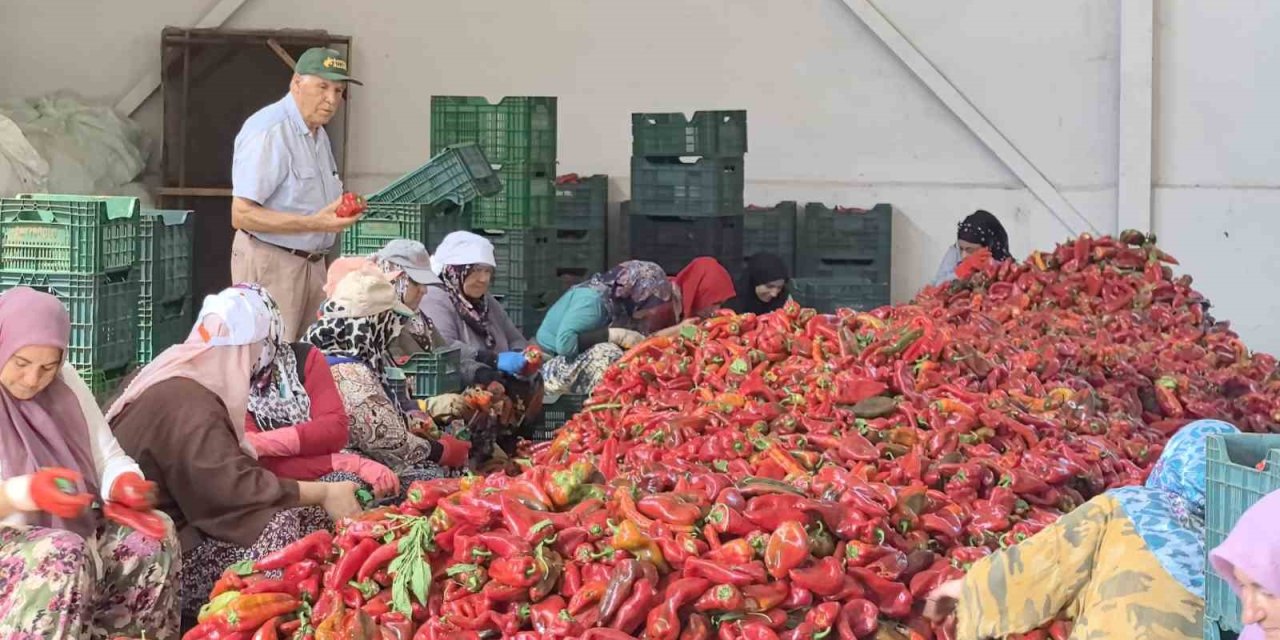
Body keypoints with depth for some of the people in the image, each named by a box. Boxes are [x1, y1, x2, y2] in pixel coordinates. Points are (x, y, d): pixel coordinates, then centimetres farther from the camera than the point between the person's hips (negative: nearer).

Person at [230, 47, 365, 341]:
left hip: (313, 261, 9)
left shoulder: (318, 134, 16)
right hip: (271, 262, -9)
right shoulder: (268, 131, -16)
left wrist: (341, 211, 10)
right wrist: (315, 223, -27)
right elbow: (242, 216, -22)